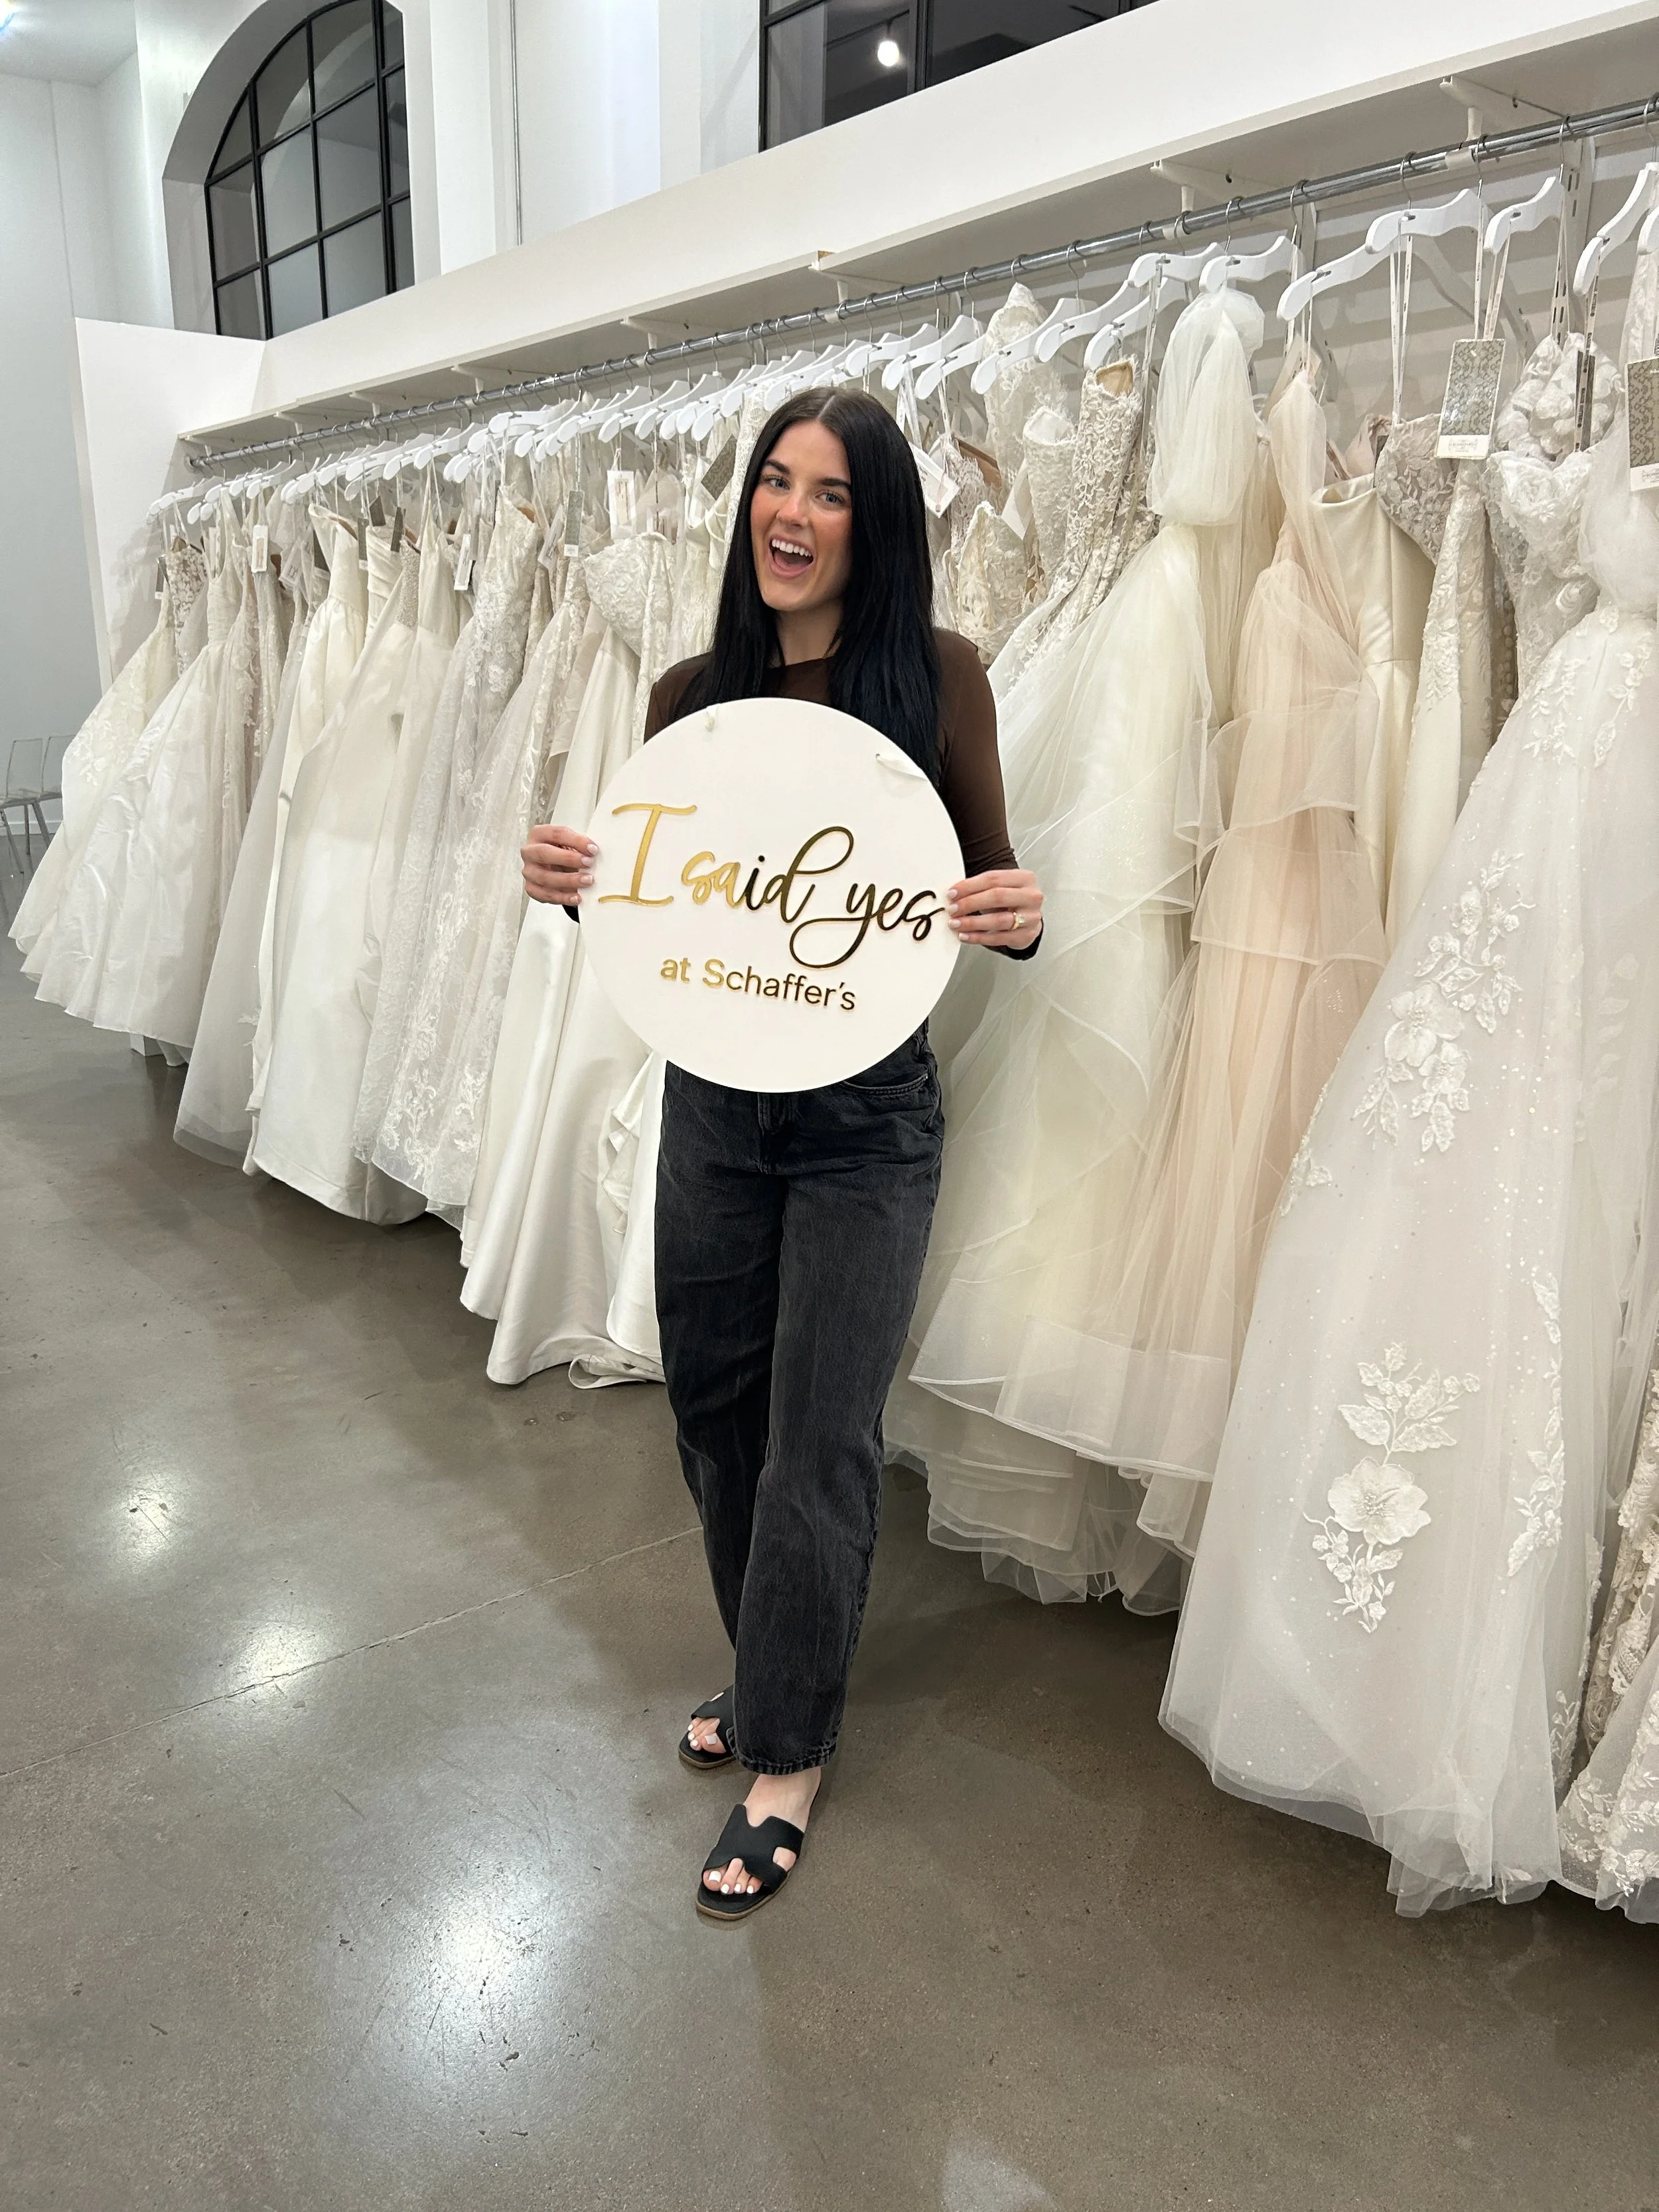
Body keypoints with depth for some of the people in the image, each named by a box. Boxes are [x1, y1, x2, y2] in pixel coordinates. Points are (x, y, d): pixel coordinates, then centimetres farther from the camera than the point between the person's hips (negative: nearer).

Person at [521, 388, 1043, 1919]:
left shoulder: (935, 673, -6)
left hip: (866, 1114, -4)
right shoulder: (691, 694, 4)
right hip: (712, 1098, 4)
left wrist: (1019, 920, -22)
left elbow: (990, 880, 0)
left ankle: (787, 1757, 24)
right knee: (715, 1405, 15)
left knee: (816, 1440, 3)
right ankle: (772, 1679, 41)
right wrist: (570, 883, -9)